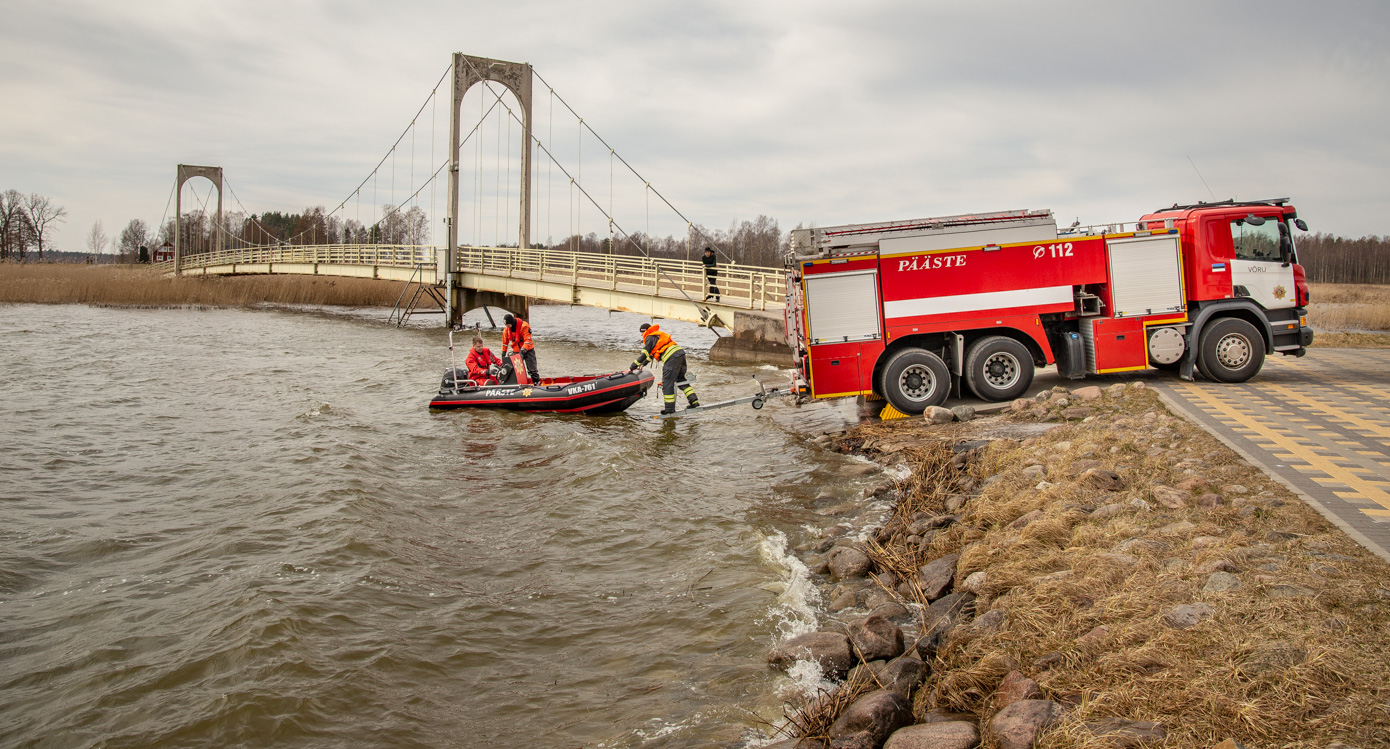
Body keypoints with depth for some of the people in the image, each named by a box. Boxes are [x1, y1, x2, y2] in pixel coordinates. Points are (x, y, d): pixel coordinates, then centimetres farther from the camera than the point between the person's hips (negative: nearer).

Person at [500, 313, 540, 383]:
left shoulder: (524, 326, -23)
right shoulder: (506, 328, -6)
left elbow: (527, 340, -26)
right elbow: (505, 340, 7)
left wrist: (523, 350, -37)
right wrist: (503, 352, 10)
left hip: (527, 350, -5)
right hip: (516, 351, 5)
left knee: (532, 369, -2)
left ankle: (537, 382, 9)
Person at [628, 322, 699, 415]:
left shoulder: (649, 338, 5)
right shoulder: (658, 335, 32)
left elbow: (643, 355, -1)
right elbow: (651, 353, 41)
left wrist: (632, 368, 6)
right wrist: (643, 364, 46)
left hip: (672, 358, -9)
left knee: (667, 383, -2)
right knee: (681, 380, 16)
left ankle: (670, 408, -1)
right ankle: (694, 402, 10)